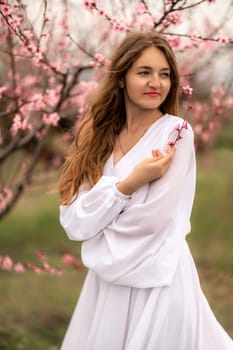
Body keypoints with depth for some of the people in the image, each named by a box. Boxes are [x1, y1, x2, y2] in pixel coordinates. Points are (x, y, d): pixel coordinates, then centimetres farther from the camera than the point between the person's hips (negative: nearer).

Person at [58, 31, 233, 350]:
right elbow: (73, 222, -4)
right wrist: (129, 183, -15)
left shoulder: (177, 132, -9)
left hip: (158, 281, -5)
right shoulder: (101, 136, 5)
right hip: (107, 279, 5)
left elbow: (152, 218, -17)